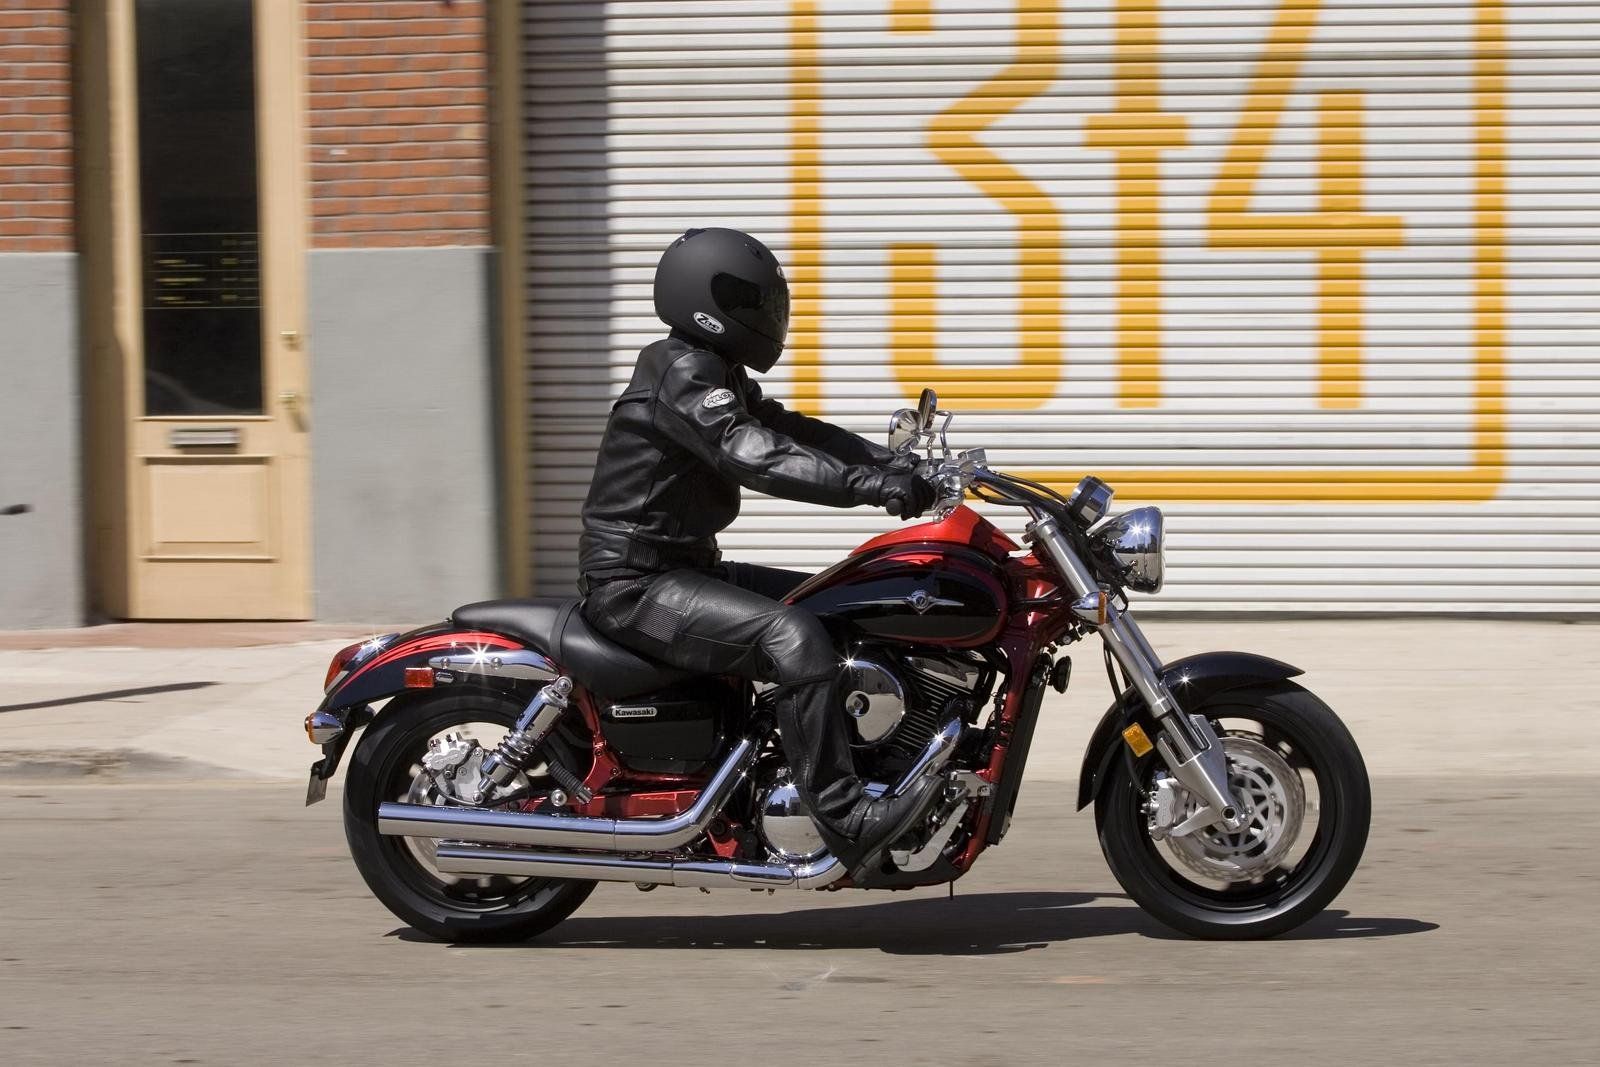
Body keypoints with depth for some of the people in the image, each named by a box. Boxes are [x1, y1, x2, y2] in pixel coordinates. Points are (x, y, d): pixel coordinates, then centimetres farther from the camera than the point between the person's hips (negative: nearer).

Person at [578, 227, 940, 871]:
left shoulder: (720, 375, 15)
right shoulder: (682, 373, -18)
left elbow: (789, 431, 15)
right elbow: (756, 457, -31)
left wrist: (896, 466, 1)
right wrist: (873, 486, -37)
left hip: (684, 568, 11)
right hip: (636, 584, -11)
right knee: (792, 636, -28)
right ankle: (844, 818, -31)